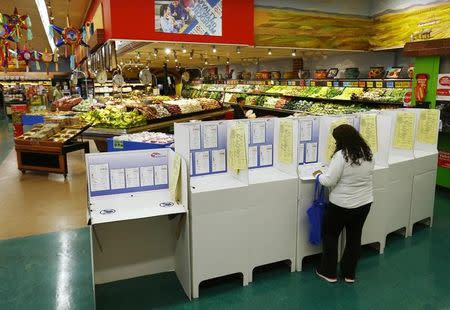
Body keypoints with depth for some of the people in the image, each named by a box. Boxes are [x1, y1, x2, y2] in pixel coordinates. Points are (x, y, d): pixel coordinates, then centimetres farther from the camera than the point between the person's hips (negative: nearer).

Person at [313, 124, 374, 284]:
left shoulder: (341, 155, -23)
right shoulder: (368, 153, 0)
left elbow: (329, 181, -21)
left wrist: (318, 175, -2)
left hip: (341, 205, -6)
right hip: (364, 203, 7)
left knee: (330, 235, 12)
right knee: (354, 237, 17)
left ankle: (329, 272, 22)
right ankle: (349, 274, 29)